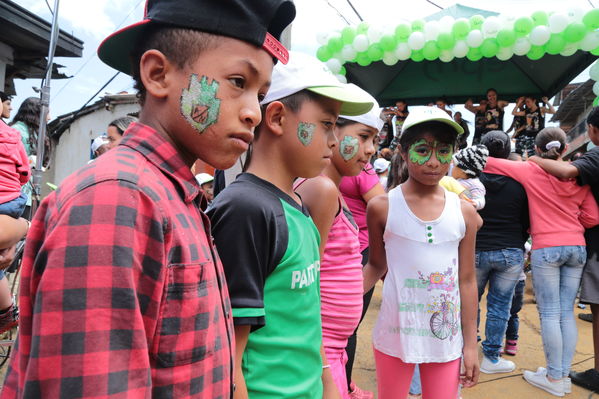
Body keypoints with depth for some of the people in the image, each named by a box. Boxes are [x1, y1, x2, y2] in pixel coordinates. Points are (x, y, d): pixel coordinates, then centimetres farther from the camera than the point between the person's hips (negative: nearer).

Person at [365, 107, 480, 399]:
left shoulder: (464, 212, -2)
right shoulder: (382, 207, -8)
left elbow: (467, 280, 4)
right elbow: (376, 266, 4)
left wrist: (471, 343, 6)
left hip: (446, 337, 2)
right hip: (395, 332, -1)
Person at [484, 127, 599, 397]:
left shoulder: (530, 171, -3)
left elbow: (486, 162, -3)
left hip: (546, 248, -4)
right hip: (577, 248, 5)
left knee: (550, 314, 1)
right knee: (567, 313, 10)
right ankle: (564, 374, 18)